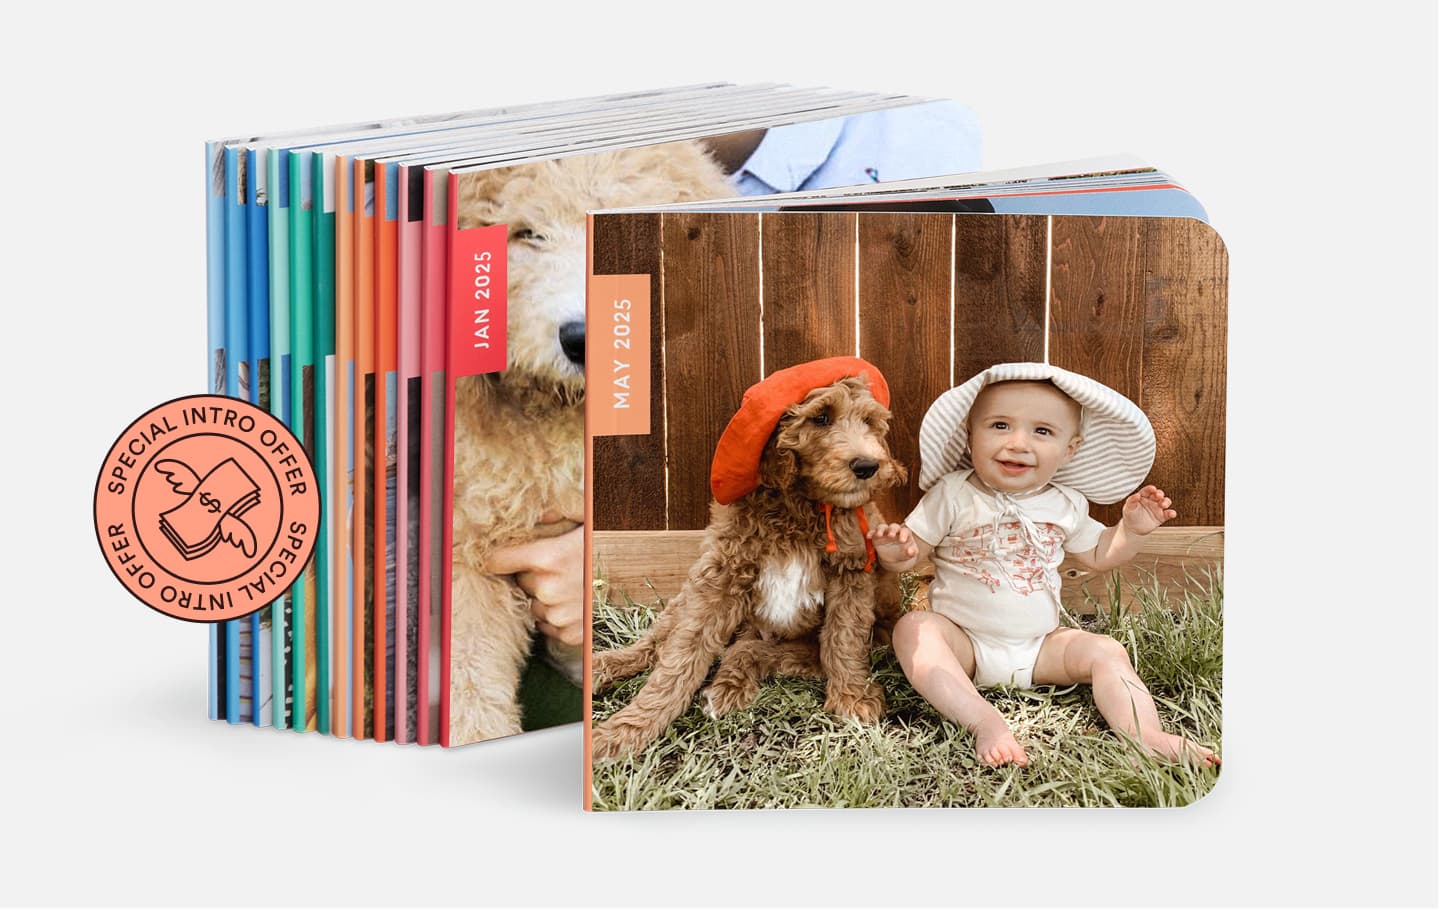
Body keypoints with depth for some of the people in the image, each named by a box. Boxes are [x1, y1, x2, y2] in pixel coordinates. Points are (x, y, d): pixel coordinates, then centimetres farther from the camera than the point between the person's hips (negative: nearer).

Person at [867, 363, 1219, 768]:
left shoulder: (1066, 505, 3)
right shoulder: (953, 495, -9)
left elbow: (1098, 556, 20)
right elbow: (912, 551, -8)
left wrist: (1132, 529, 3)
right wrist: (894, 553, -31)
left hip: (1040, 648, 3)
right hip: (964, 641, -3)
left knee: (1106, 652, -15)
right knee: (913, 628, -30)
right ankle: (984, 722, -42)